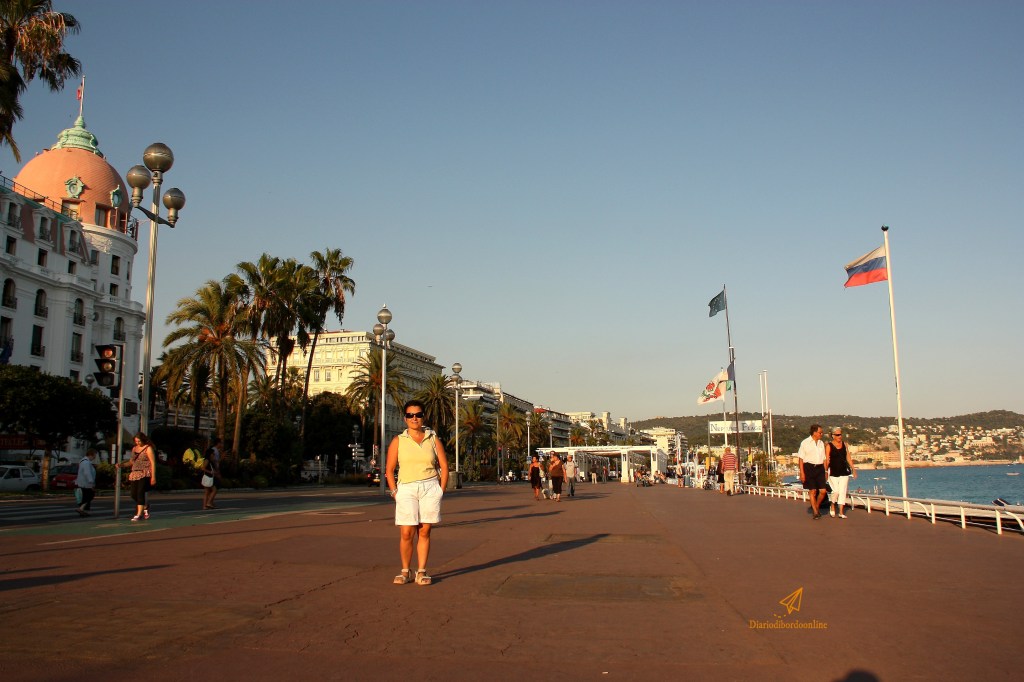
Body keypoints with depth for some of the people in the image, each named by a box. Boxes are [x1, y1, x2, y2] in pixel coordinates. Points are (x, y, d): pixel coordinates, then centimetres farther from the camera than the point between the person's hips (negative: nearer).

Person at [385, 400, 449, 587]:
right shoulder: (398, 441, 7)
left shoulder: (433, 439, 9)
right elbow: (389, 470, 8)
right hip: (406, 489, -1)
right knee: (406, 533, -7)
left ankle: (422, 572, 8)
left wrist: (441, 491, 2)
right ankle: (405, 571, 8)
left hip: (430, 488, 1)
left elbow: (444, 466, 9)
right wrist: (395, 492, -2)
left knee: (424, 532, 0)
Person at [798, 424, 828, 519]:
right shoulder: (805, 443, -2)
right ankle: (815, 512, 11)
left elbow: (824, 458, 17)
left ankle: (816, 506, 24)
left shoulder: (821, 443, 13)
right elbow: (801, 458, -4)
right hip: (809, 468, -4)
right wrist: (802, 473, -10)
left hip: (820, 468, 4)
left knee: (823, 491, -2)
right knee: (813, 491, 0)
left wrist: (825, 471, 13)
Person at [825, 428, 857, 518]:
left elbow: (848, 458, 14)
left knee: (843, 492, 0)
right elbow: (826, 460, -5)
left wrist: (853, 469, 11)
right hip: (833, 472, -4)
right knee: (836, 491, -9)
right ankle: (832, 506, 18)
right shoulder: (829, 446, -3)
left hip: (844, 472, 4)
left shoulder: (844, 445, 10)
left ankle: (841, 512, 5)